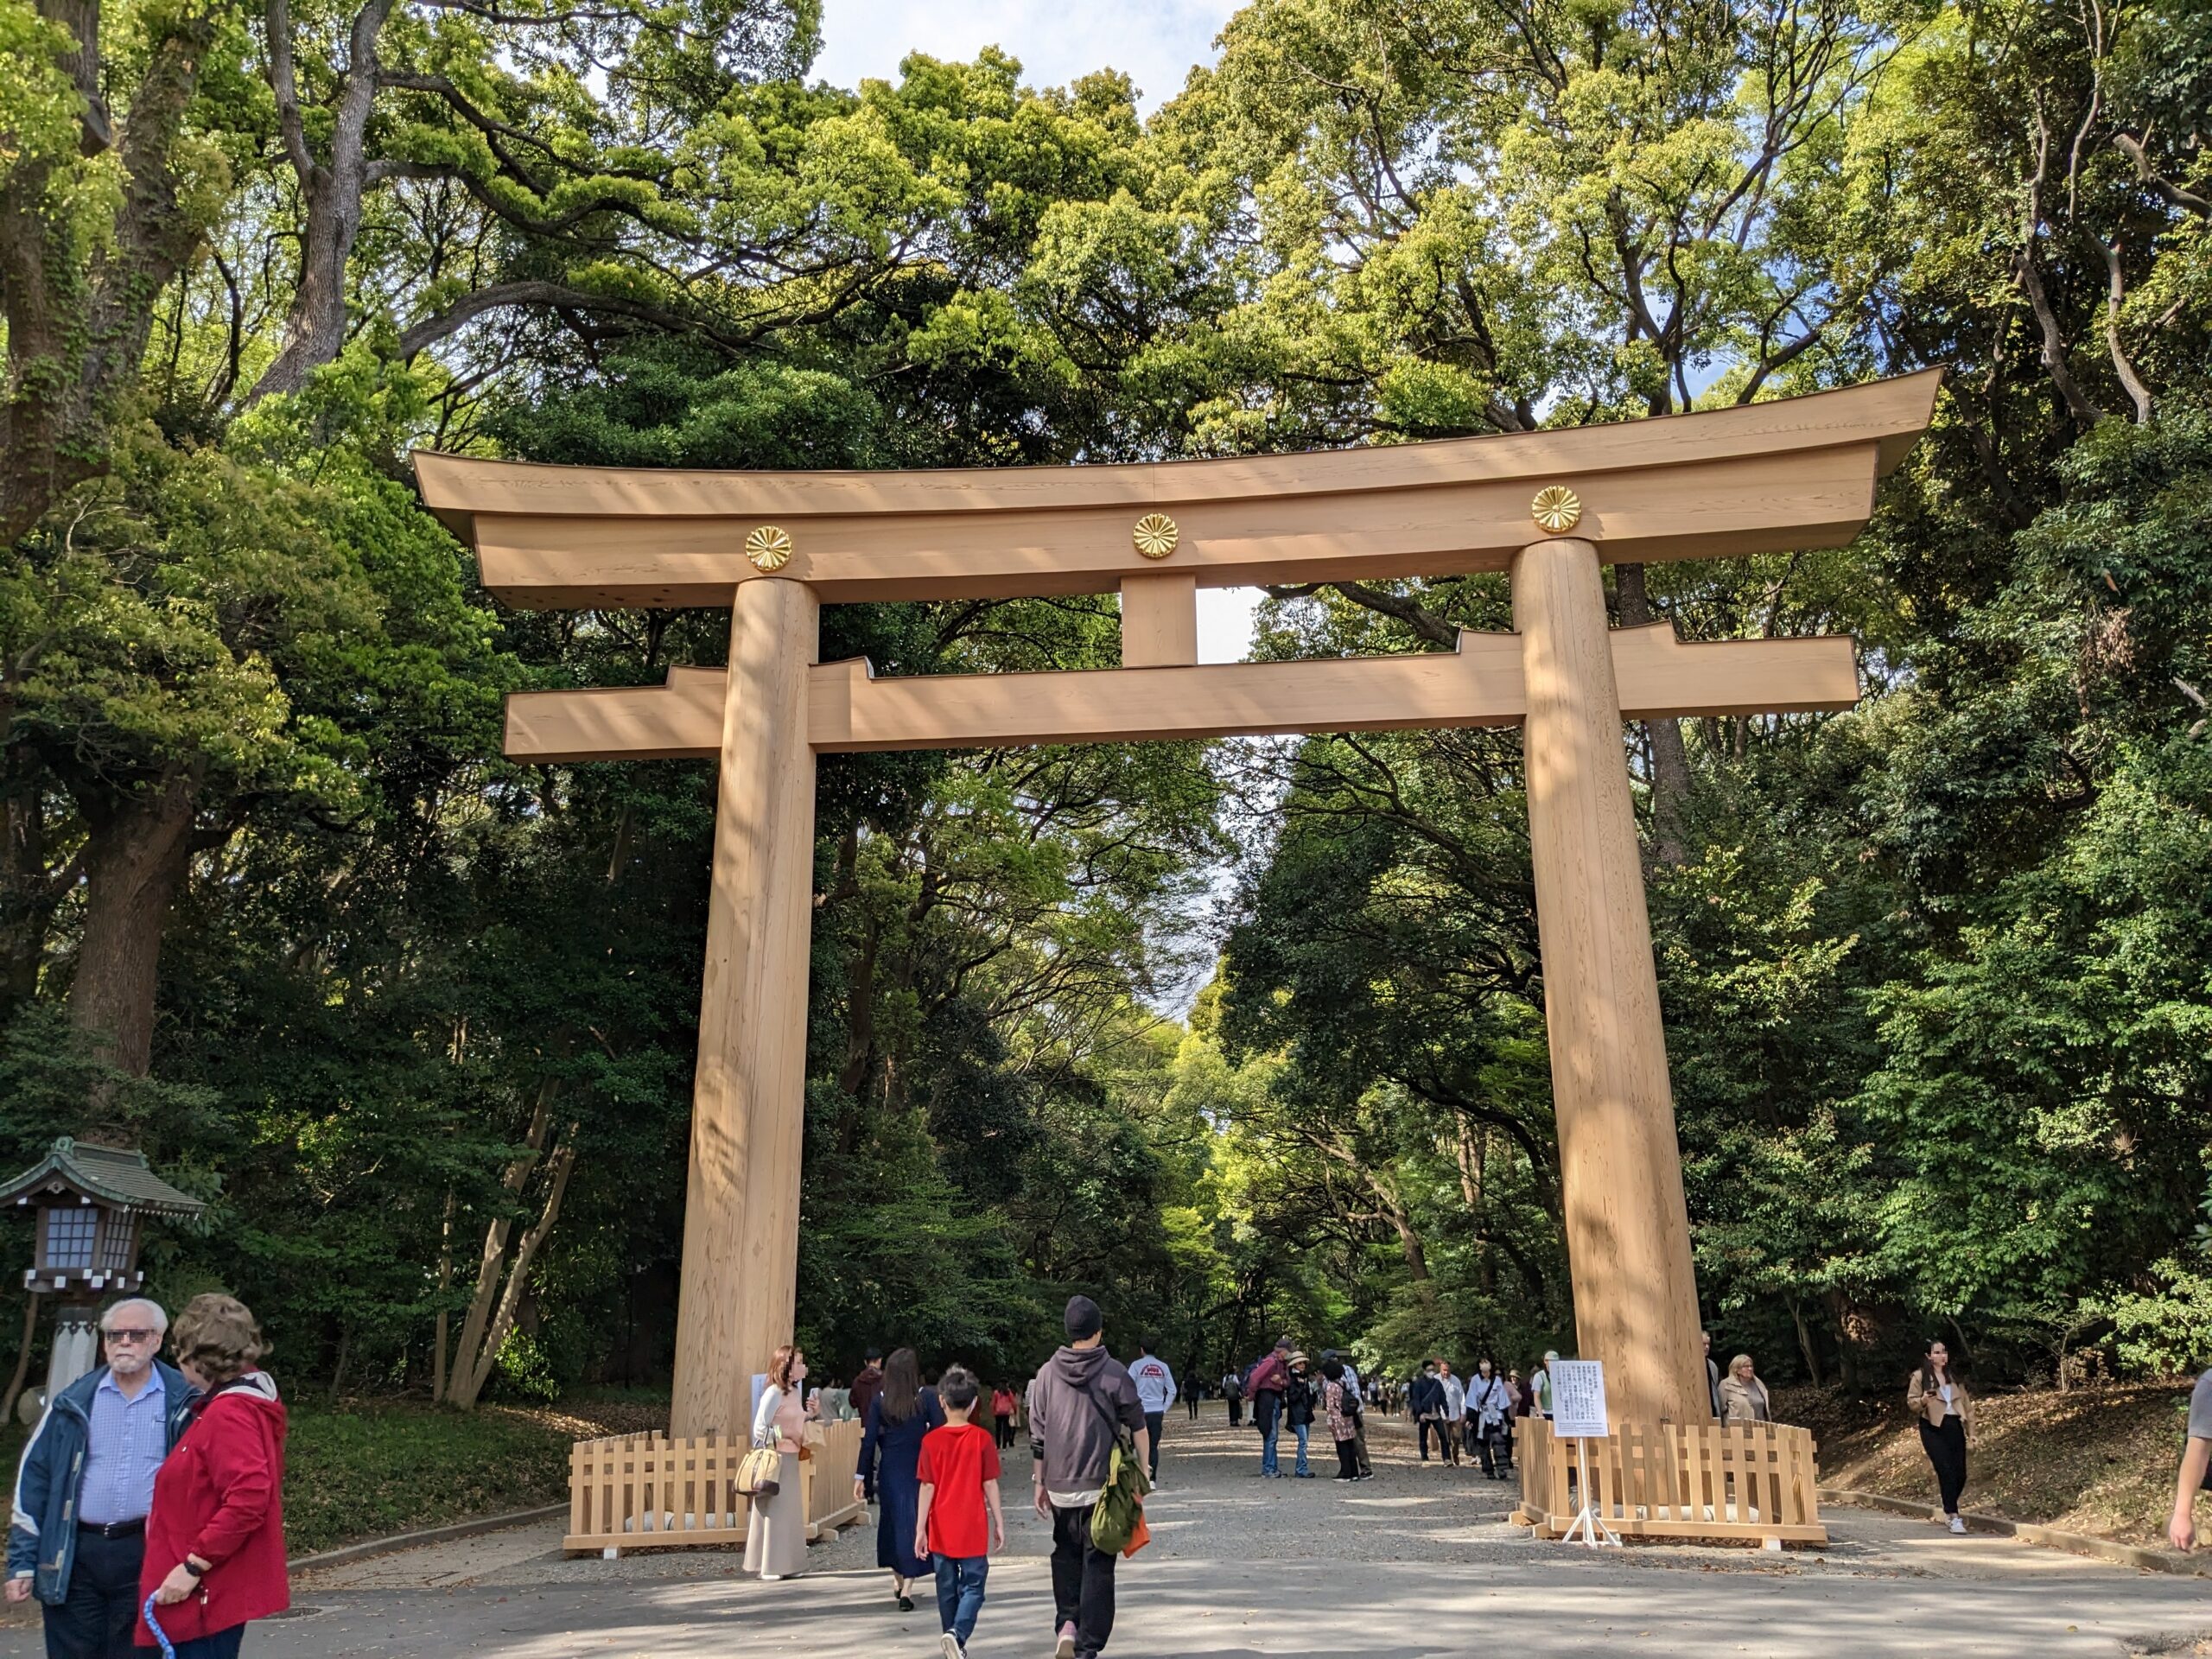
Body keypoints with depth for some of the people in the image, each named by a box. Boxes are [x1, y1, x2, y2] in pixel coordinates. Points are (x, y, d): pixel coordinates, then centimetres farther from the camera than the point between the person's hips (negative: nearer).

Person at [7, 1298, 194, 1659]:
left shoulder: (183, 1404, 0)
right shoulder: (74, 1403, 5)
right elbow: (33, 1477, 8)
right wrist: (22, 1561, 3)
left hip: (146, 1553, -2)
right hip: (73, 1557, 2)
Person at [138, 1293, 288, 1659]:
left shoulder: (230, 1413, -19)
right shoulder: (247, 1402, 12)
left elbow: (248, 1499, -28)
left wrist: (194, 1566, -22)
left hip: (209, 1592, -10)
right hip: (217, 1592, 10)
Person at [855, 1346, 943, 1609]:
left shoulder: (879, 1401, -2)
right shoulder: (927, 1397, -7)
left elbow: (869, 1440, -1)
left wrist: (861, 1476, 5)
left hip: (890, 1472, 2)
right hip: (920, 1471, -2)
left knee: (892, 1522, 19)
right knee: (915, 1525, 2)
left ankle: (898, 1580, 33)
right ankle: (906, 1590, -6)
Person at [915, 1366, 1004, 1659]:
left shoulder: (931, 1441, -6)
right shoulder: (982, 1439, -8)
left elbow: (927, 1487, -6)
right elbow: (990, 1485, -5)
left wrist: (920, 1529, 0)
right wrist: (999, 1523, 4)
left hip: (941, 1531, 2)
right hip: (973, 1530, -2)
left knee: (947, 1589, 15)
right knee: (972, 1586, 5)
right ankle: (958, 1633, -18)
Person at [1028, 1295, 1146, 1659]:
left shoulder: (1048, 1373, 2)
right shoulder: (1113, 1372, -6)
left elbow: (1037, 1434, 5)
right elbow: (1137, 1426, -2)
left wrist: (1039, 1482, 13)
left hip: (1060, 1487, 2)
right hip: (1102, 1485, -2)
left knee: (1065, 1555, 20)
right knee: (1097, 1564, 6)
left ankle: (1067, 1622, 5)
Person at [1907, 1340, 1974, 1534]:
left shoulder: (1954, 1376, 17)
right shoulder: (1920, 1376, 2)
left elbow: (1966, 1403, 18)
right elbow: (1911, 1401, -1)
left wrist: (1971, 1428, 11)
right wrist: (1923, 1400, -22)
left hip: (1954, 1426, 5)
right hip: (1933, 1428, -5)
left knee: (1960, 1474, 2)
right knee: (1946, 1471, -15)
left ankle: (1948, 1511, 25)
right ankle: (1953, 1517, -11)